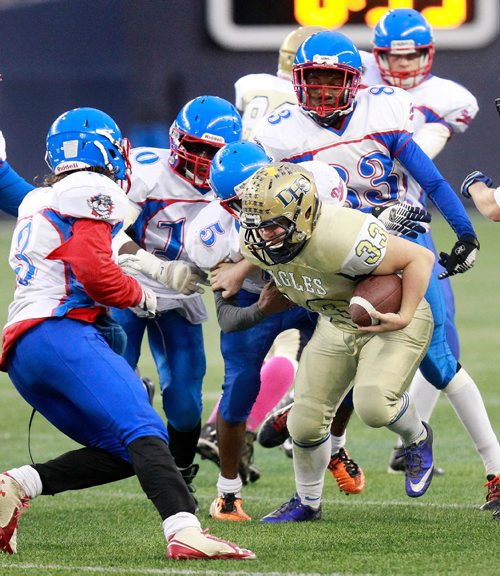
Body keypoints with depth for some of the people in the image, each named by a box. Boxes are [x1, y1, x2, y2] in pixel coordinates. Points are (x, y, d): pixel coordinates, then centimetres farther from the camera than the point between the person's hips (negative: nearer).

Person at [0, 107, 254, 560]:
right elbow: (95, 275, -8)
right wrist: (140, 295, 9)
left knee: (123, 451, 7)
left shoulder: (37, 204, 29)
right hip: (59, 333, -9)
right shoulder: (90, 192, 2)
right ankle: (185, 533, -41)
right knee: (145, 433, -22)